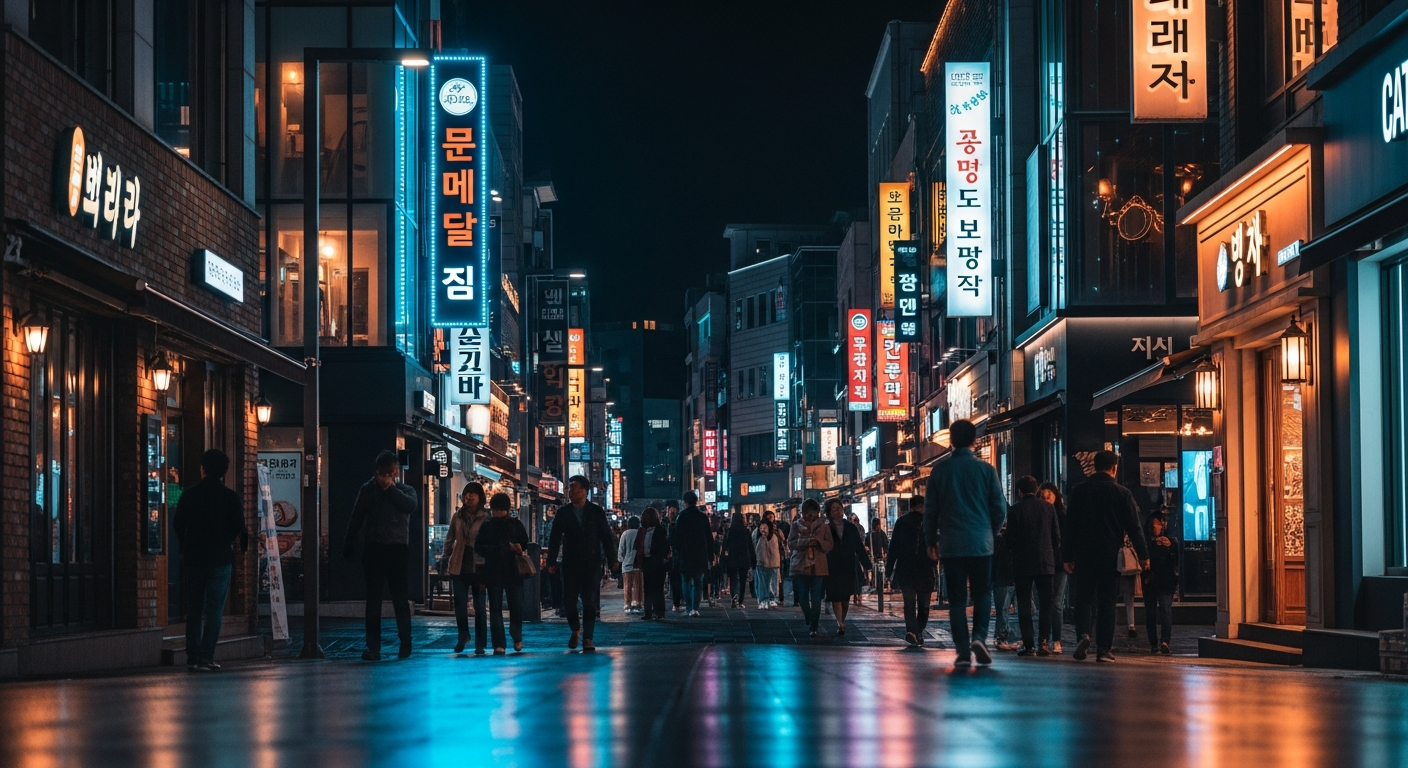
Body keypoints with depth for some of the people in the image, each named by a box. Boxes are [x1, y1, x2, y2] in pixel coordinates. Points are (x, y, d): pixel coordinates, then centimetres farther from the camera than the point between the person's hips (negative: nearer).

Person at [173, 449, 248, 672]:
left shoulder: (189, 494, 0)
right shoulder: (231, 497, -5)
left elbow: (179, 526, 3)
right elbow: (239, 529, -5)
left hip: (193, 559, 2)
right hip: (220, 559, -2)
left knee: (194, 610, 10)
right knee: (214, 610, 1)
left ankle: (193, 657, 7)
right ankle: (206, 657, -5)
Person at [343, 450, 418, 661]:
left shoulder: (405, 490, 11)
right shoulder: (368, 489, 11)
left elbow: (411, 506, -11)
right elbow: (356, 519, 9)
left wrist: (391, 488, -8)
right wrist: (348, 546, 2)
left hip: (398, 548, -1)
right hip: (373, 548, 1)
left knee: (400, 598, 0)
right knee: (373, 599, 0)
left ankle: (405, 645, 8)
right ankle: (373, 647, 0)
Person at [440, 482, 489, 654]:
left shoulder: (486, 518, -5)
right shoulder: (457, 516, 7)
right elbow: (450, 539, 15)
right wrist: (445, 559, 11)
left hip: (478, 568, -3)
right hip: (459, 567, 3)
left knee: (479, 606, 1)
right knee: (460, 604, 5)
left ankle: (480, 644, 7)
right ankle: (463, 636, 24)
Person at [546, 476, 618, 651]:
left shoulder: (597, 512, 2)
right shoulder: (563, 512, 4)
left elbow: (606, 537, 2)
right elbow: (555, 538, 5)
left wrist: (611, 561, -2)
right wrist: (552, 561, 0)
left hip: (591, 563, -1)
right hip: (570, 563, 1)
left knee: (590, 601, -5)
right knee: (569, 601, 2)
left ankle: (587, 638, -2)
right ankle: (575, 629, 26)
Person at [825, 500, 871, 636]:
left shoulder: (851, 527, 7)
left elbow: (859, 547, 7)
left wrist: (866, 564, 3)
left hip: (848, 567, 2)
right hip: (832, 568, -2)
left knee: (846, 598, 6)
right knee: (836, 597, -10)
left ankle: (841, 622, 19)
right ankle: (840, 624, -15)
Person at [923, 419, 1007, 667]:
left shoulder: (940, 470, 1)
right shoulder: (986, 469, -2)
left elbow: (930, 509, 3)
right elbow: (1000, 507, 1)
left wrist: (931, 541, 14)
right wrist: (992, 532, 19)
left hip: (951, 544, 1)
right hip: (981, 543, -1)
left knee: (957, 598, 5)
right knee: (982, 593, 11)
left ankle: (963, 651, -1)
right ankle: (979, 636, -12)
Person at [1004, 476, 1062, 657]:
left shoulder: (1015, 510, -6)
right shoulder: (1048, 508, 3)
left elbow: (1010, 539, -6)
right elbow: (1057, 537, 4)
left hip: (1022, 564, -2)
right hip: (1045, 563, 2)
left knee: (1024, 604, 3)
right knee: (1045, 603, 7)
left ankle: (1029, 644, -3)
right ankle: (1044, 642, -3)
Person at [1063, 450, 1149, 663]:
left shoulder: (1079, 491, 3)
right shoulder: (1122, 493, -2)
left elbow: (1069, 526, 4)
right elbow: (1133, 527, -1)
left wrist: (1068, 556, 8)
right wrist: (1143, 555, 6)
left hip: (1084, 555, 1)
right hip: (1110, 556, -1)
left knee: (1083, 597, 8)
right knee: (1107, 601, 4)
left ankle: (1083, 634, -17)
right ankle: (1104, 648, 1)